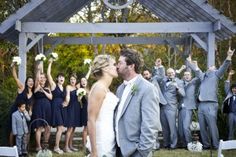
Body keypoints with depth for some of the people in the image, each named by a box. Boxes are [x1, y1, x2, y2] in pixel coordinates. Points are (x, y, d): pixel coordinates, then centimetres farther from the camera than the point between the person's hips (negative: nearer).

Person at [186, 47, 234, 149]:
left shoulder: (216, 74, 9)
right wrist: (190, 62, 47)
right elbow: (196, 70, 41)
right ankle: (206, 144, 16)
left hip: (210, 105, -6)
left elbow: (224, 67, -6)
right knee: (202, 127, 8)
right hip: (201, 105, 6)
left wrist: (228, 57, -20)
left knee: (212, 126, -7)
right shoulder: (203, 76, 24)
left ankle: (216, 146, -2)